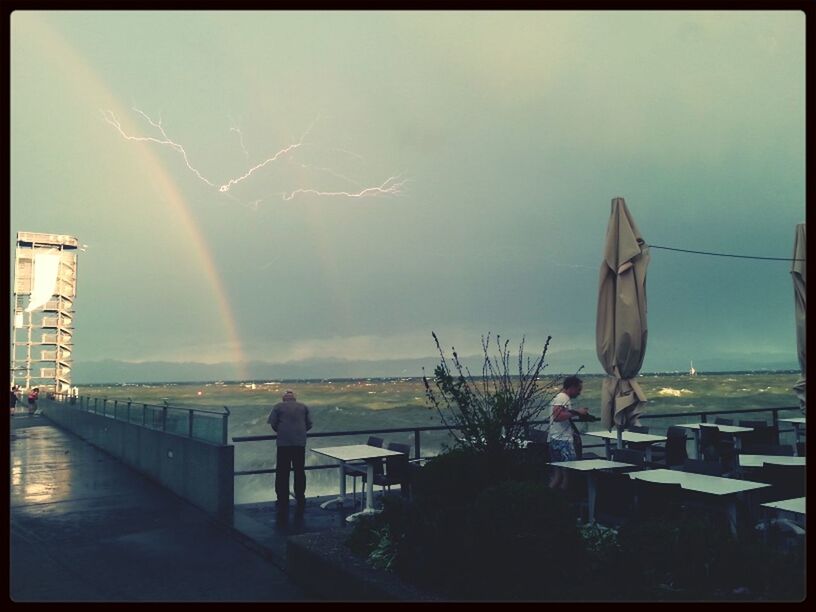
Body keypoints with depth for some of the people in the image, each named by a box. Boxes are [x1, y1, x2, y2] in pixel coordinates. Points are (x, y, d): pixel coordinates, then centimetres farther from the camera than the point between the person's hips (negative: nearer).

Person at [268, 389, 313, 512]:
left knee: (282, 473, 5)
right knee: (300, 471, 11)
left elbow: (273, 423, -3)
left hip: (283, 443, -2)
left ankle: (283, 501, 7)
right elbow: (309, 424, 7)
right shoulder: (303, 407, 11)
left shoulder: (278, 406, 5)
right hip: (300, 443, 2)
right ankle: (300, 500, 17)